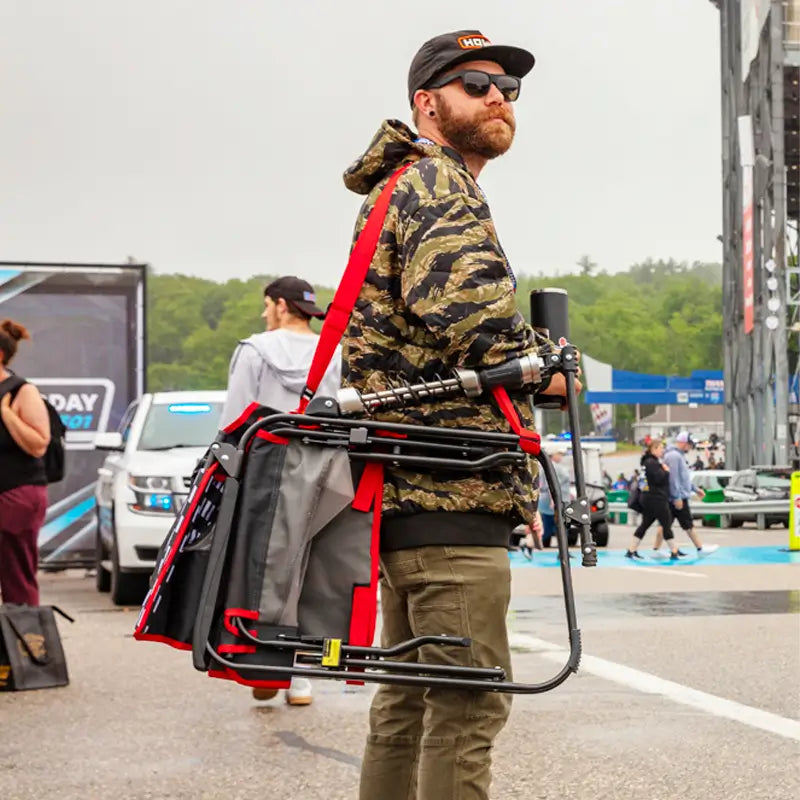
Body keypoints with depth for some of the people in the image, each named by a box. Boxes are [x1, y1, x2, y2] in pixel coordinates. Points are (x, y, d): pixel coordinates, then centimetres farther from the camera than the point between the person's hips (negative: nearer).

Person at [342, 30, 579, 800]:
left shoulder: (406, 185, 26)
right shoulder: (439, 185, -8)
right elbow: (472, 307, -26)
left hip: (407, 487, 11)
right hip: (449, 485, -11)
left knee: (409, 696, 16)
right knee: (467, 704, -12)